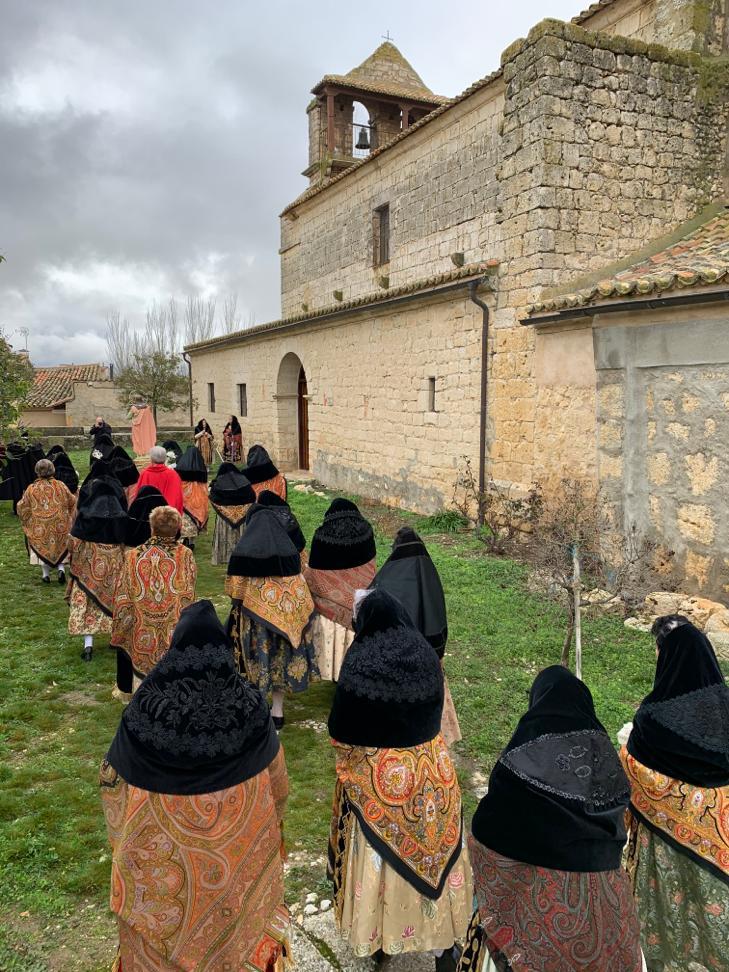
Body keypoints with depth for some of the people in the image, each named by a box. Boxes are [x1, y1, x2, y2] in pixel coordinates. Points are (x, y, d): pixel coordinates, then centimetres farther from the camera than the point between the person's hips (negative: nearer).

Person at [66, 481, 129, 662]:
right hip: (114, 563, 3)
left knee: (87, 600, 3)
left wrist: (73, 564, 6)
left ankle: (88, 644, -5)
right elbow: (125, 539, 5)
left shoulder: (85, 513, -11)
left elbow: (74, 542, -8)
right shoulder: (120, 513, -2)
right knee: (114, 598, 16)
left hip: (90, 562, -3)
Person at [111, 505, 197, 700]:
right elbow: (188, 600, -7)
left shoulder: (132, 556, -6)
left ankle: (125, 689, 34)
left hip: (141, 639, 1)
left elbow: (122, 602, -3)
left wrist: (117, 636, 8)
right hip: (176, 638, -1)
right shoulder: (185, 556, -7)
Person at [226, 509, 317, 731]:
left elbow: (236, 589, -5)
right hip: (284, 616, 2)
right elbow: (298, 588, 4)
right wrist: (298, 613, 13)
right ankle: (277, 710, 19)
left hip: (254, 615, -2)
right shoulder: (290, 551, -1)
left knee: (260, 659, 7)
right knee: (281, 656, 12)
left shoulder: (243, 552, -8)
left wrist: (237, 611, 7)